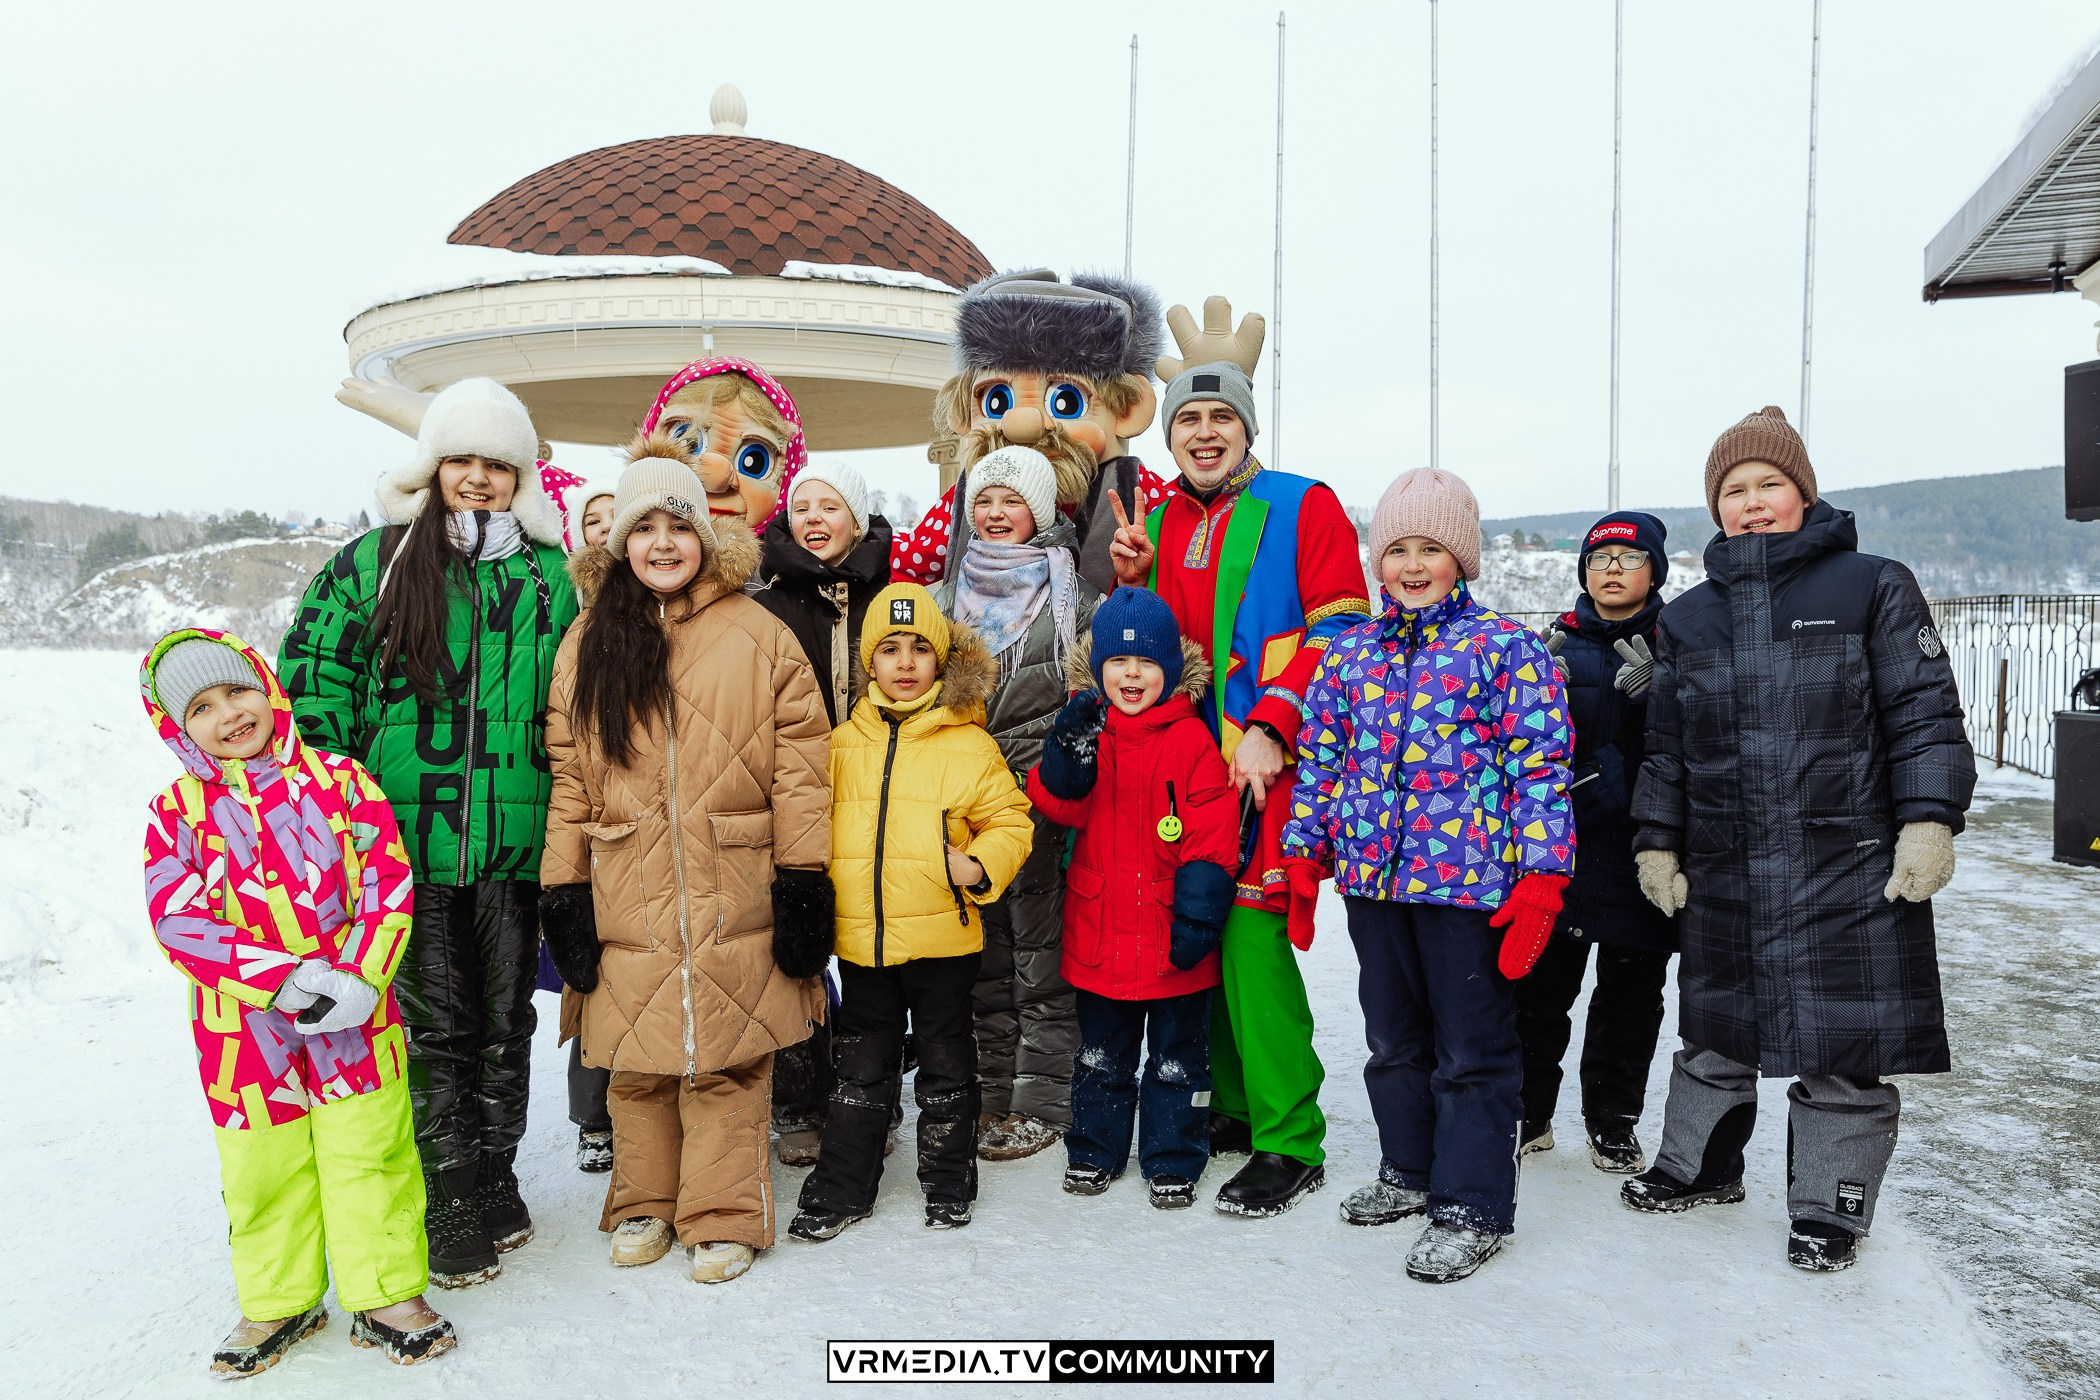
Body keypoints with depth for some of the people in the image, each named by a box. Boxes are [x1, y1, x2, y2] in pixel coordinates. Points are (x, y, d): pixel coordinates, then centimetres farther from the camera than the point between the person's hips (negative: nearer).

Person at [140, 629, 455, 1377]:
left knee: (370, 1154, 7)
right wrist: (285, 977, -21)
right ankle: (276, 1301, 35)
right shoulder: (177, 813, -2)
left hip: (354, 1014, 0)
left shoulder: (338, 779, -2)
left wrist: (359, 979, -18)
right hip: (243, 1026, 1)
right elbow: (179, 922, -10)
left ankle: (387, 1295, 24)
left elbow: (387, 881, -6)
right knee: (261, 1169, 14)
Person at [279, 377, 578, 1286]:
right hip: (407, 835, -1)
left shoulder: (550, 572, 9)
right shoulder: (373, 563, 4)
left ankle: (495, 1185, 27)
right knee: (434, 1024, 3)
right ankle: (452, 1210, 16)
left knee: (505, 1020, 11)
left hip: (512, 836, 2)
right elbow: (315, 683, 3)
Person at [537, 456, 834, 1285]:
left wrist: (804, 883, -6)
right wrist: (563, 892, 2)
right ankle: (645, 1206, 31)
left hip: (733, 900, -2)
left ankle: (723, 1218, 20)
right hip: (627, 900, 2)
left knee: (728, 1060, 4)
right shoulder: (588, 646, 8)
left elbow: (798, 768, -3)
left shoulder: (759, 636, 0)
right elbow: (567, 777, 6)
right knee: (637, 1063, 11)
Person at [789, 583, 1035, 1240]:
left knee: (945, 1065, 13)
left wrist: (979, 867, -18)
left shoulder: (968, 743, -4)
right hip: (861, 938, 2)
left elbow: (1009, 820, -1)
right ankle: (842, 1187, 27)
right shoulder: (842, 744, 6)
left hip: (943, 935, -2)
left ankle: (949, 1184, 29)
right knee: (862, 1068, 15)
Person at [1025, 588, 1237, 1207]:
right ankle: (1094, 1151, 34)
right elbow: (1059, 807, -7)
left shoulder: (1191, 741, -8)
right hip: (1099, 932, 3)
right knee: (1101, 1054, 18)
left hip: (1173, 941, -3)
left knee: (1177, 1057, 12)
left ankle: (1173, 1162, 26)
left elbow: (1212, 836, -10)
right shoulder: (1087, 731, 3)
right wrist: (1067, 760, -25)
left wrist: (1198, 912, -16)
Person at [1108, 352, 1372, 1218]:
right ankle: (1236, 1106, 26)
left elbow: (1339, 632, -8)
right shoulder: (1159, 523, 16)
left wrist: (1271, 730, -16)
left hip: (1270, 762, -6)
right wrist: (1132, 583, 2)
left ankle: (1290, 1142, 0)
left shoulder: (1302, 506, -1)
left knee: (1250, 932, -12)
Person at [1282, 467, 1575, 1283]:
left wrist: (1539, 877, -13)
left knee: (1473, 1051, 5)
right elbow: (1320, 760, 14)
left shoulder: (1504, 647, -4)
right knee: (1393, 1039, 18)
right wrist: (1304, 859, 11)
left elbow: (1540, 765, -7)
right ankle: (1410, 1170, 37)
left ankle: (1472, 1207, 17)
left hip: (1470, 876, -5)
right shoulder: (1349, 654, 9)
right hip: (1372, 877, 5)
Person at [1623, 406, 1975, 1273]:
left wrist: (1928, 820, -12)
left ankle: (1829, 1205, 21)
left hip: (1851, 872, -3)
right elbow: (1666, 746, 14)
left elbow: (1924, 714, -3)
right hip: (1722, 875, 4)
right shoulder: (1688, 619, 11)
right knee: (1715, 1032, 16)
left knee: (1841, 1047, 4)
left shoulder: (1874, 588, 0)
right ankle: (1699, 1165, 35)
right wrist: (1658, 843, 11)